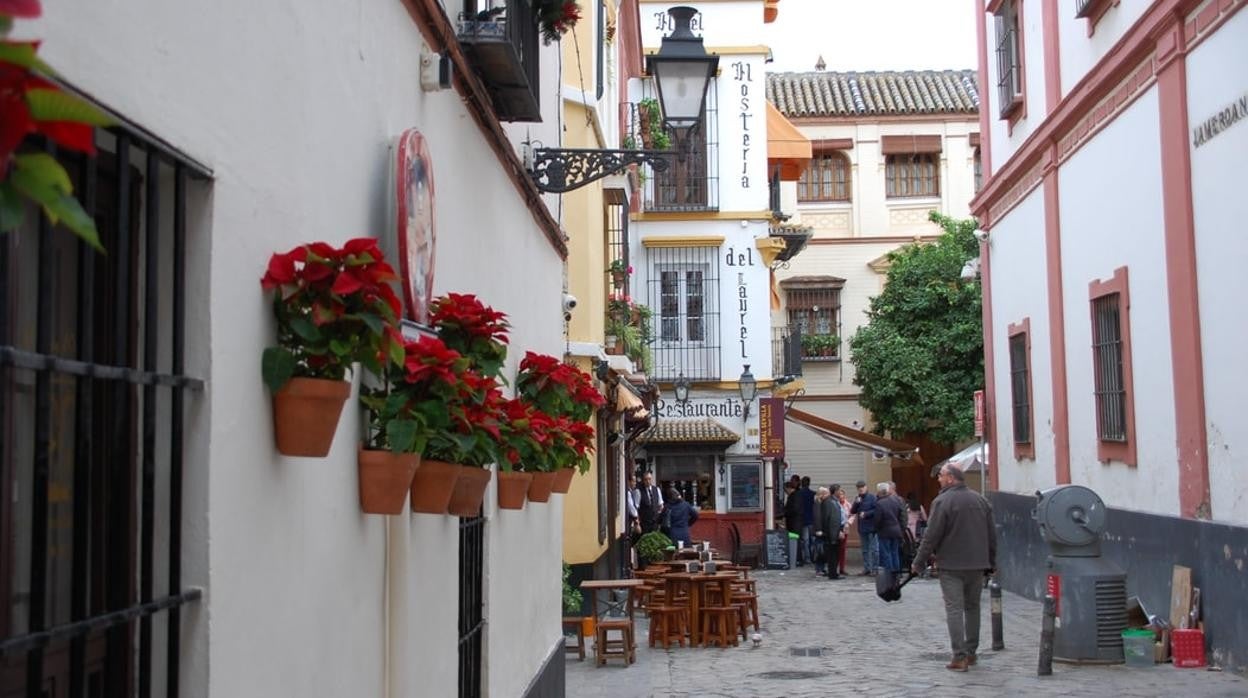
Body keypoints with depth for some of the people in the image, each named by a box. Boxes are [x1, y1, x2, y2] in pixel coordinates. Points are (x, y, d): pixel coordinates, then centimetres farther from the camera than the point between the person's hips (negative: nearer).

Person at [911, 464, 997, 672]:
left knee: (954, 609, -5)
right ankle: (970, 653, 22)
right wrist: (991, 563, 22)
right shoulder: (980, 500, 9)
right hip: (977, 564, 6)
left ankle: (960, 657, -9)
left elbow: (932, 536, -13)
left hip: (951, 565, -6)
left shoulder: (943, 501, -12)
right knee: (972, 607, 16)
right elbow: (992, 535, 14)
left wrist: (919, 562, -5)